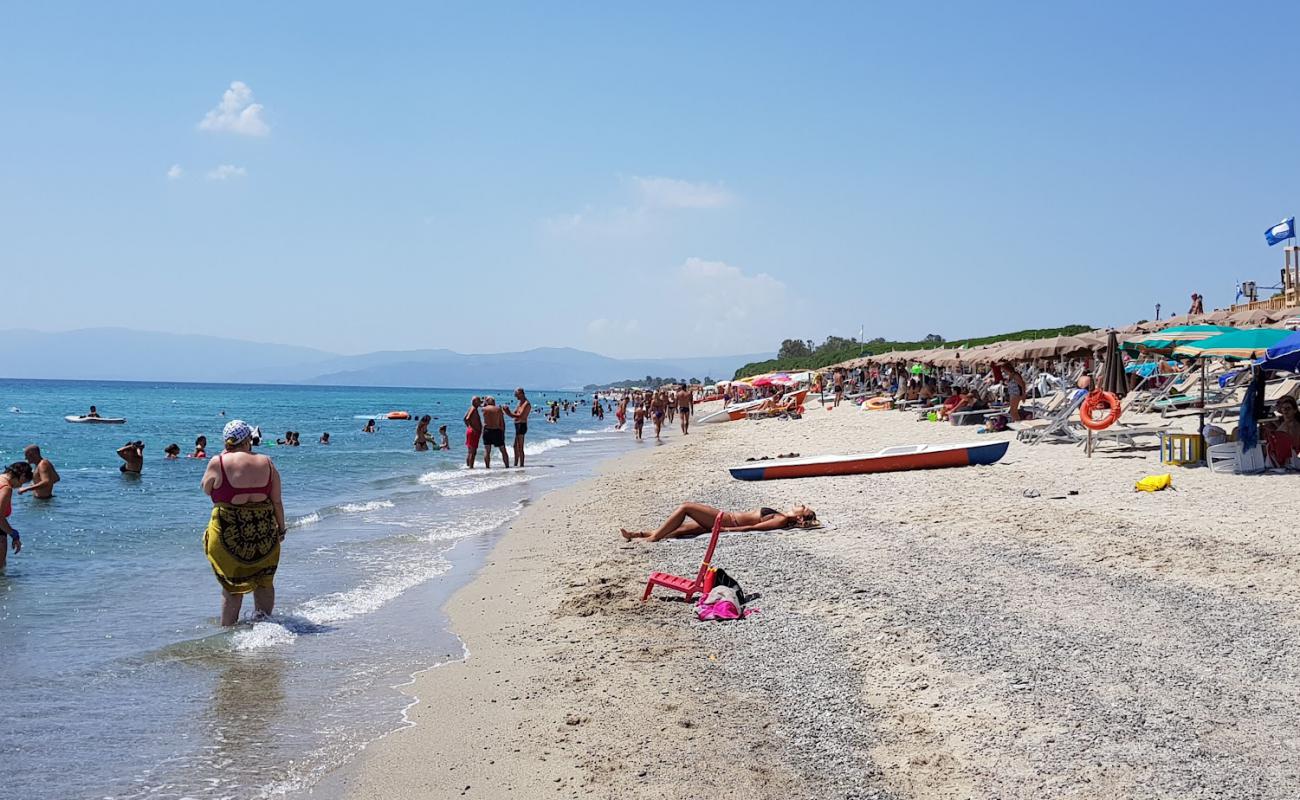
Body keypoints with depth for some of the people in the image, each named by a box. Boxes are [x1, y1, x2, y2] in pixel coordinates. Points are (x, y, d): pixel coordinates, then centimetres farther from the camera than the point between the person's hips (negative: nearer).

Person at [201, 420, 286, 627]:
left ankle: (227, 630, 13)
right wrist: (281, 529, 14)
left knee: (232, 585, 7)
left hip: (229, 531, -2)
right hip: (264, 530, 2)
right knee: (264, 581, 17)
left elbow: (206, 489, 10)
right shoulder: (266, 463, 0)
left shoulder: (218, 463, -8)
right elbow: (277, 501, 2)